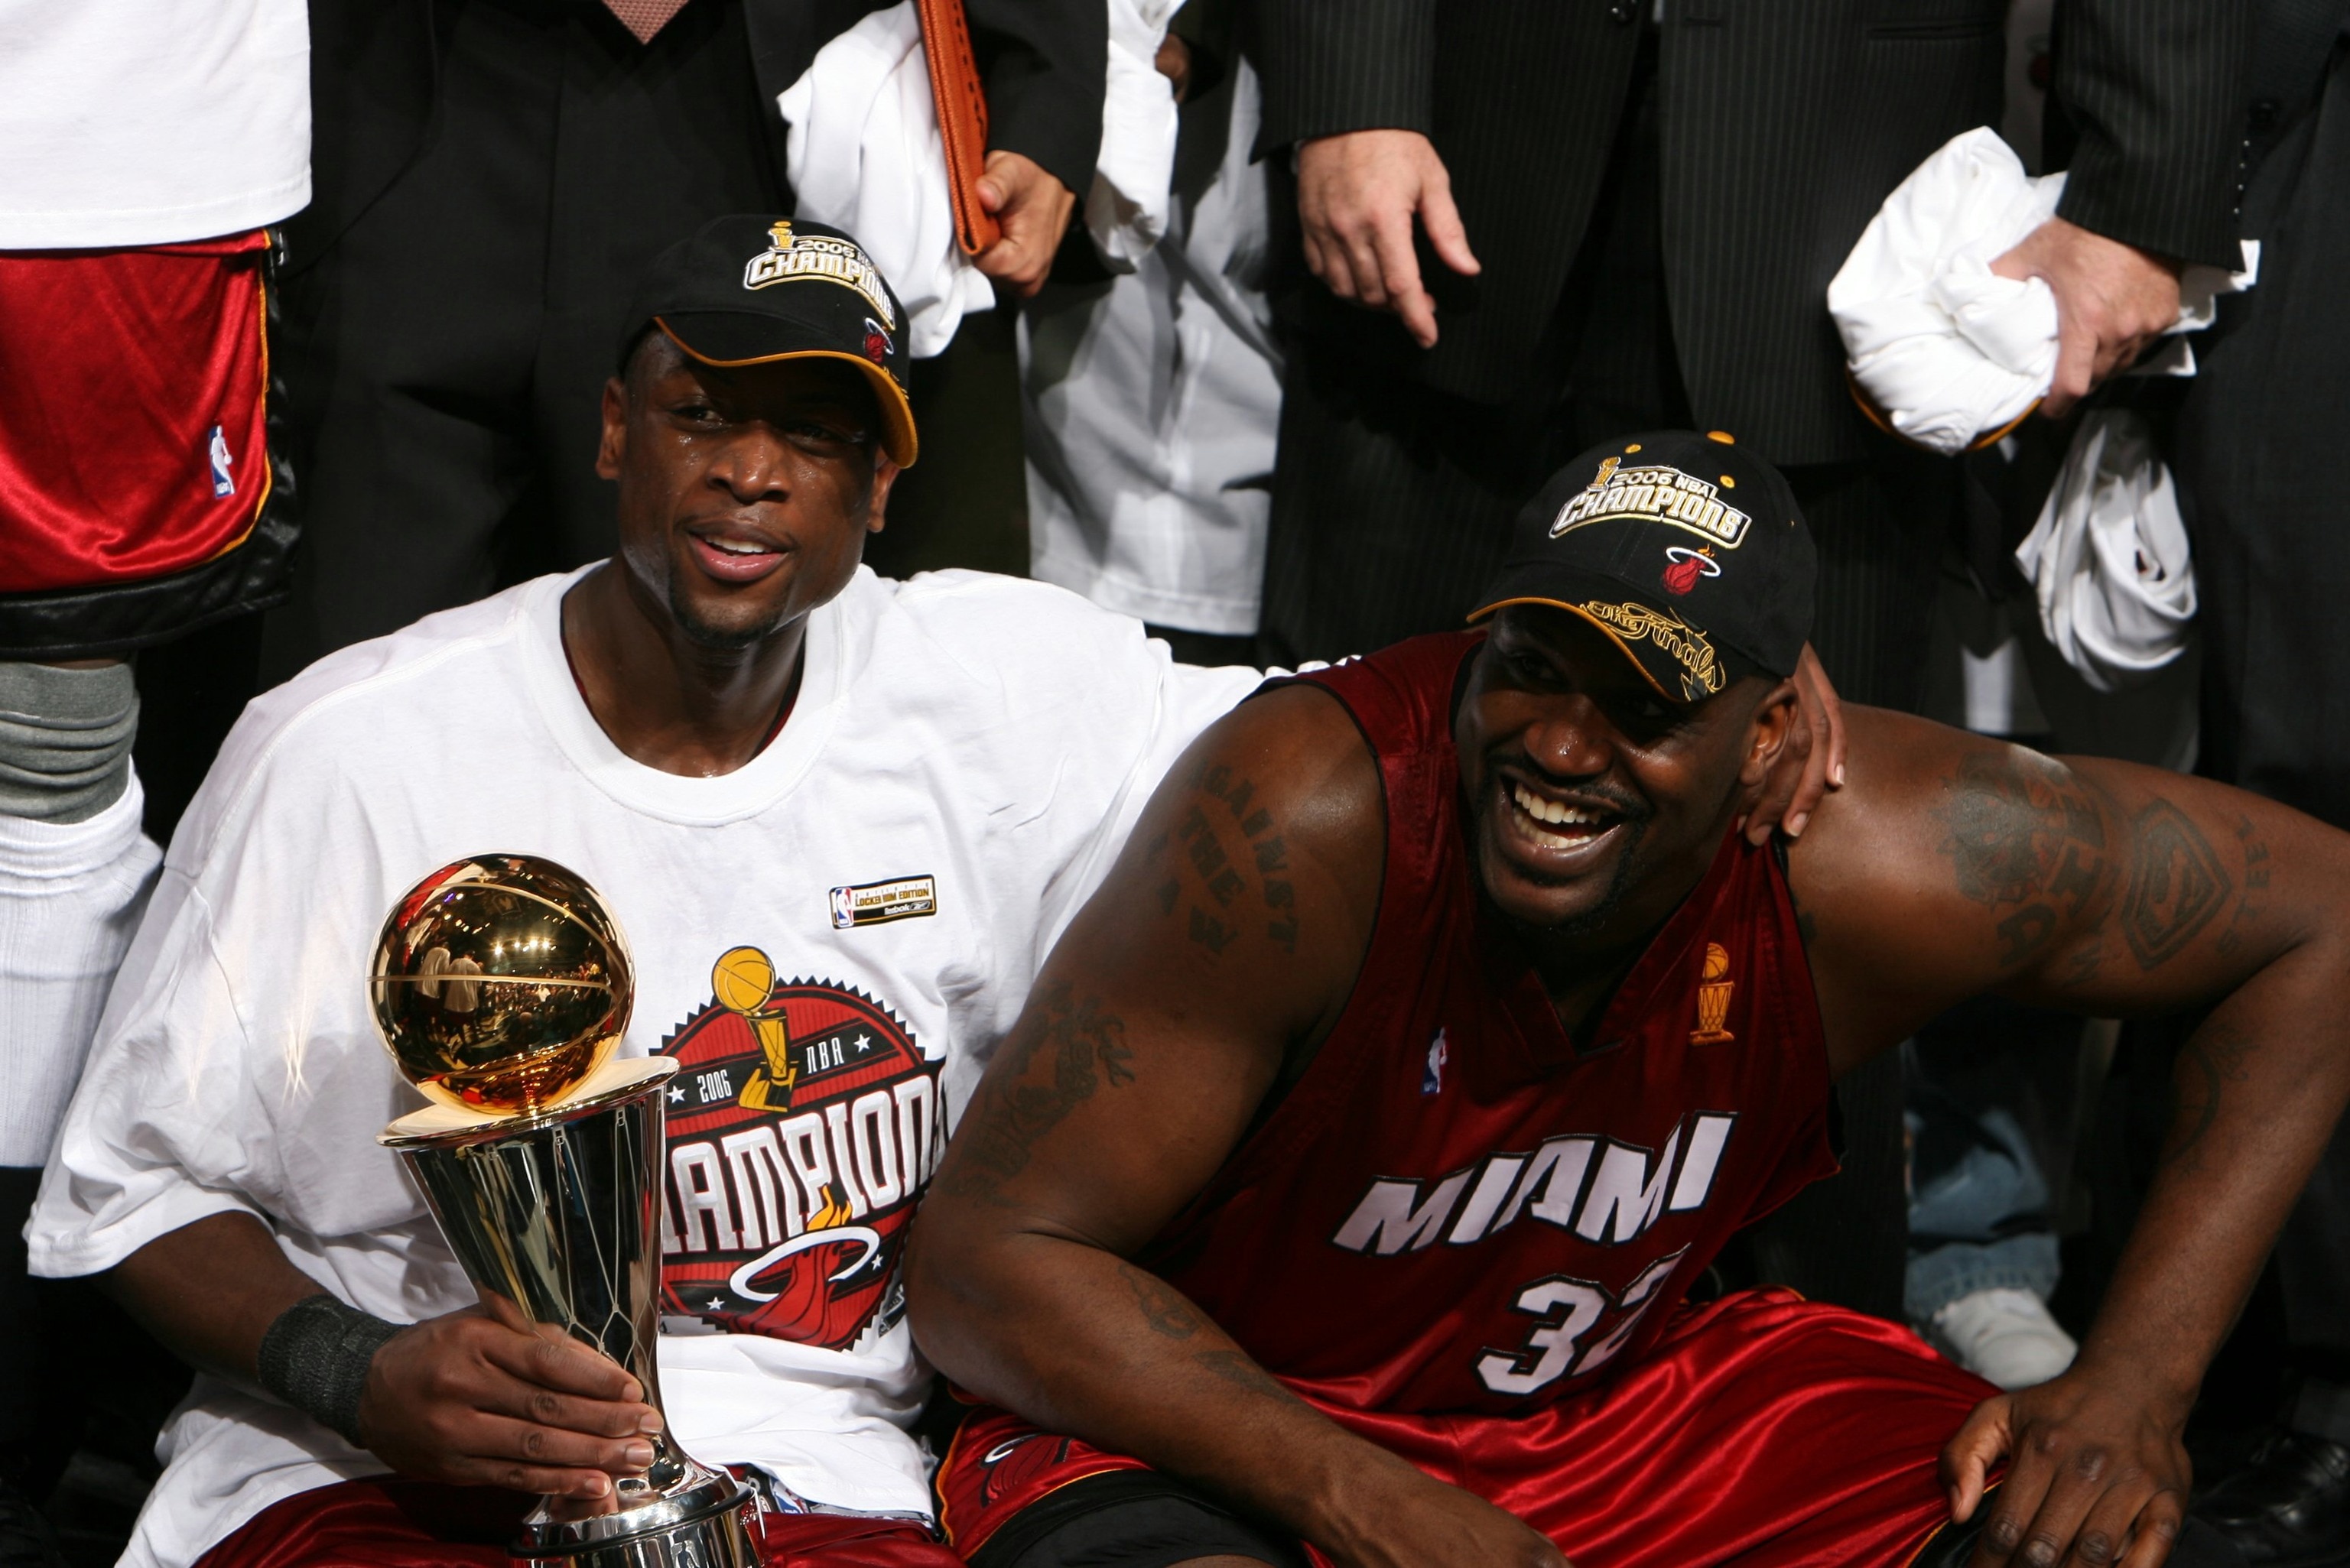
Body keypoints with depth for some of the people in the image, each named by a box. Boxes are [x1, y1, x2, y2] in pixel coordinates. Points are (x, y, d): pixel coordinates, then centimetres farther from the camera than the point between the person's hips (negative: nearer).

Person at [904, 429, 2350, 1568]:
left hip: (1620, 1398, 4)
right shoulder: (1308, 817, -28)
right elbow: (986, 1260, -24)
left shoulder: (1870, 860, -19)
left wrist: (2136, 1388, -14)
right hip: (1209, 1421, -4)